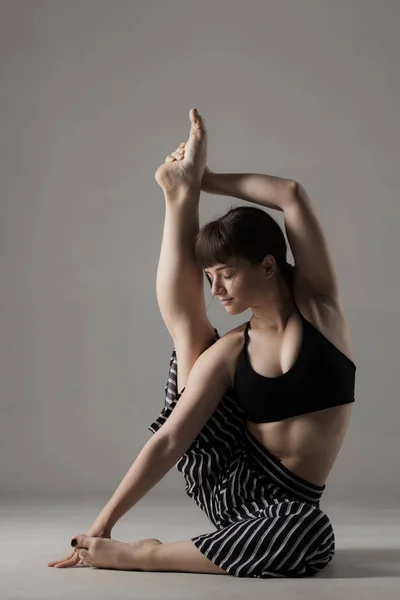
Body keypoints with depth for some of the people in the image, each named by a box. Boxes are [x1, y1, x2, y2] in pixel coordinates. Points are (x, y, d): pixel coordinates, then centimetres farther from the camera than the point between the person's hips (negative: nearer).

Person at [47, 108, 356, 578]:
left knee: (312, 537, -40)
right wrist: (103, 522, -13)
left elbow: (293, 195, -15)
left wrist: (208, 180, -7)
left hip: (286, 501, -1)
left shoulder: (317, 301, -4)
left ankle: (144, 555, -26)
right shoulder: (229, 354, -4)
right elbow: (168, 441, -8)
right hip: (226, 484, 1)